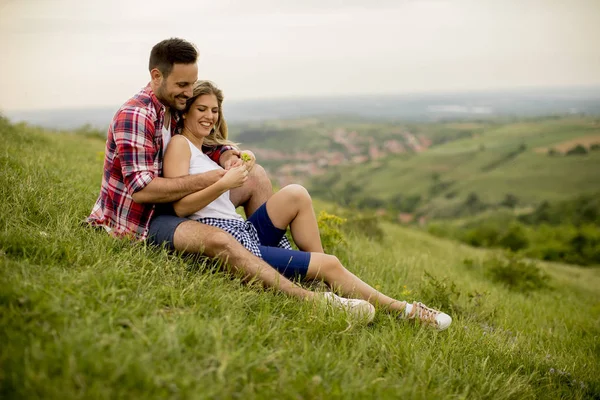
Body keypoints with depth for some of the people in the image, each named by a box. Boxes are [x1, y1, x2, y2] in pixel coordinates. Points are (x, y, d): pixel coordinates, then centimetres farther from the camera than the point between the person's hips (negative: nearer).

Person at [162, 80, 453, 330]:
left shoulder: (207, 149, 23)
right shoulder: (179, 144, -4)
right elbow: (180, 206, -14)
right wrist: (224, 183, -20)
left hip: (244, 233, 9)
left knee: (295, 194, -9)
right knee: (329, 264, -11)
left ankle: (324, 280, -5)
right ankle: (404, 310, 1)